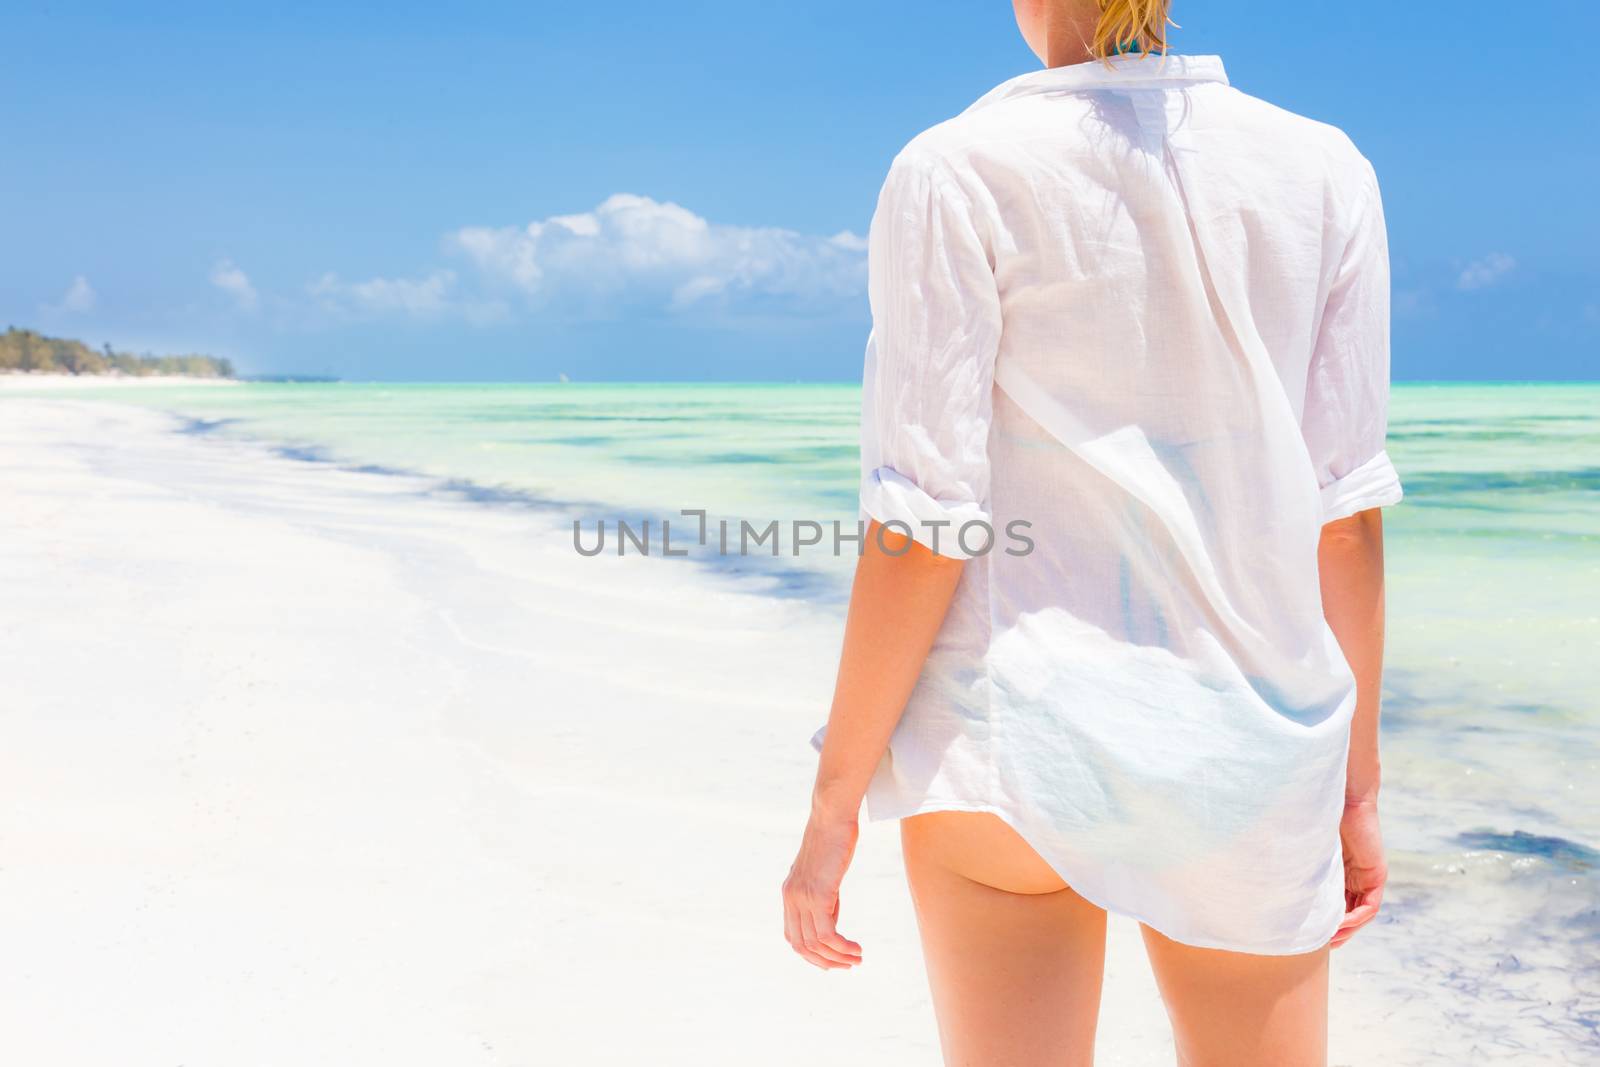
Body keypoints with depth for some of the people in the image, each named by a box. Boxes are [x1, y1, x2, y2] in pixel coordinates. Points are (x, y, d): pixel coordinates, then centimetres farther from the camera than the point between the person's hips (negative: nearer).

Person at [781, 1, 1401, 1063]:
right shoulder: (1326, 172, 3)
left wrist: (836, 805, -3)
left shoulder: (958, 173, -7)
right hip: (1251, 743, 3)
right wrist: (1359, 784, 12)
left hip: (1014, 741, -3)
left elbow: (921, 532, -11)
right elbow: (1346, 513, 3)